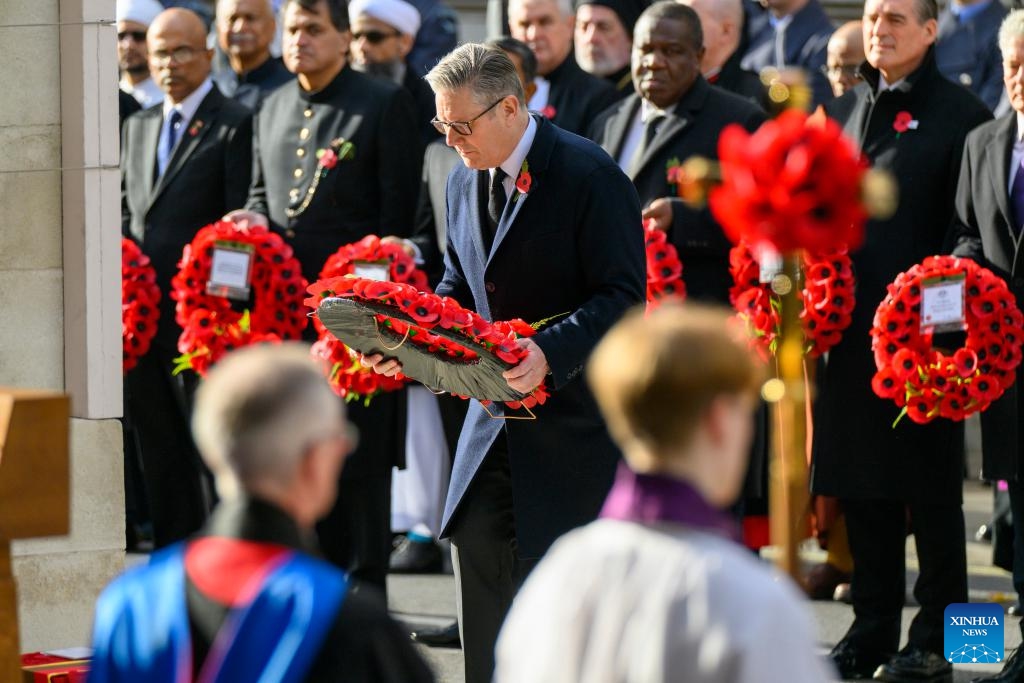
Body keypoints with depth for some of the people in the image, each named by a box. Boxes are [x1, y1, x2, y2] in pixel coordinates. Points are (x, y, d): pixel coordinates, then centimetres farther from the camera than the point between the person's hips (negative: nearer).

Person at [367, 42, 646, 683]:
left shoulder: (590, 175, -15)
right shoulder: (465, 181, 9)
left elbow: (623, 295, -18)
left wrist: (550, 352, -32)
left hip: (575, 409, -7)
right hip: (496, 415, 7)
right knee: (478, 547, 4)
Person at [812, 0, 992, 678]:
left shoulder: (960, 115, -3)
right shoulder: (842, 114, 15)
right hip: (848, 329, 6)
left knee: (931, 488, 0)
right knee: (861, 484, 9)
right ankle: (873, 628, 17)